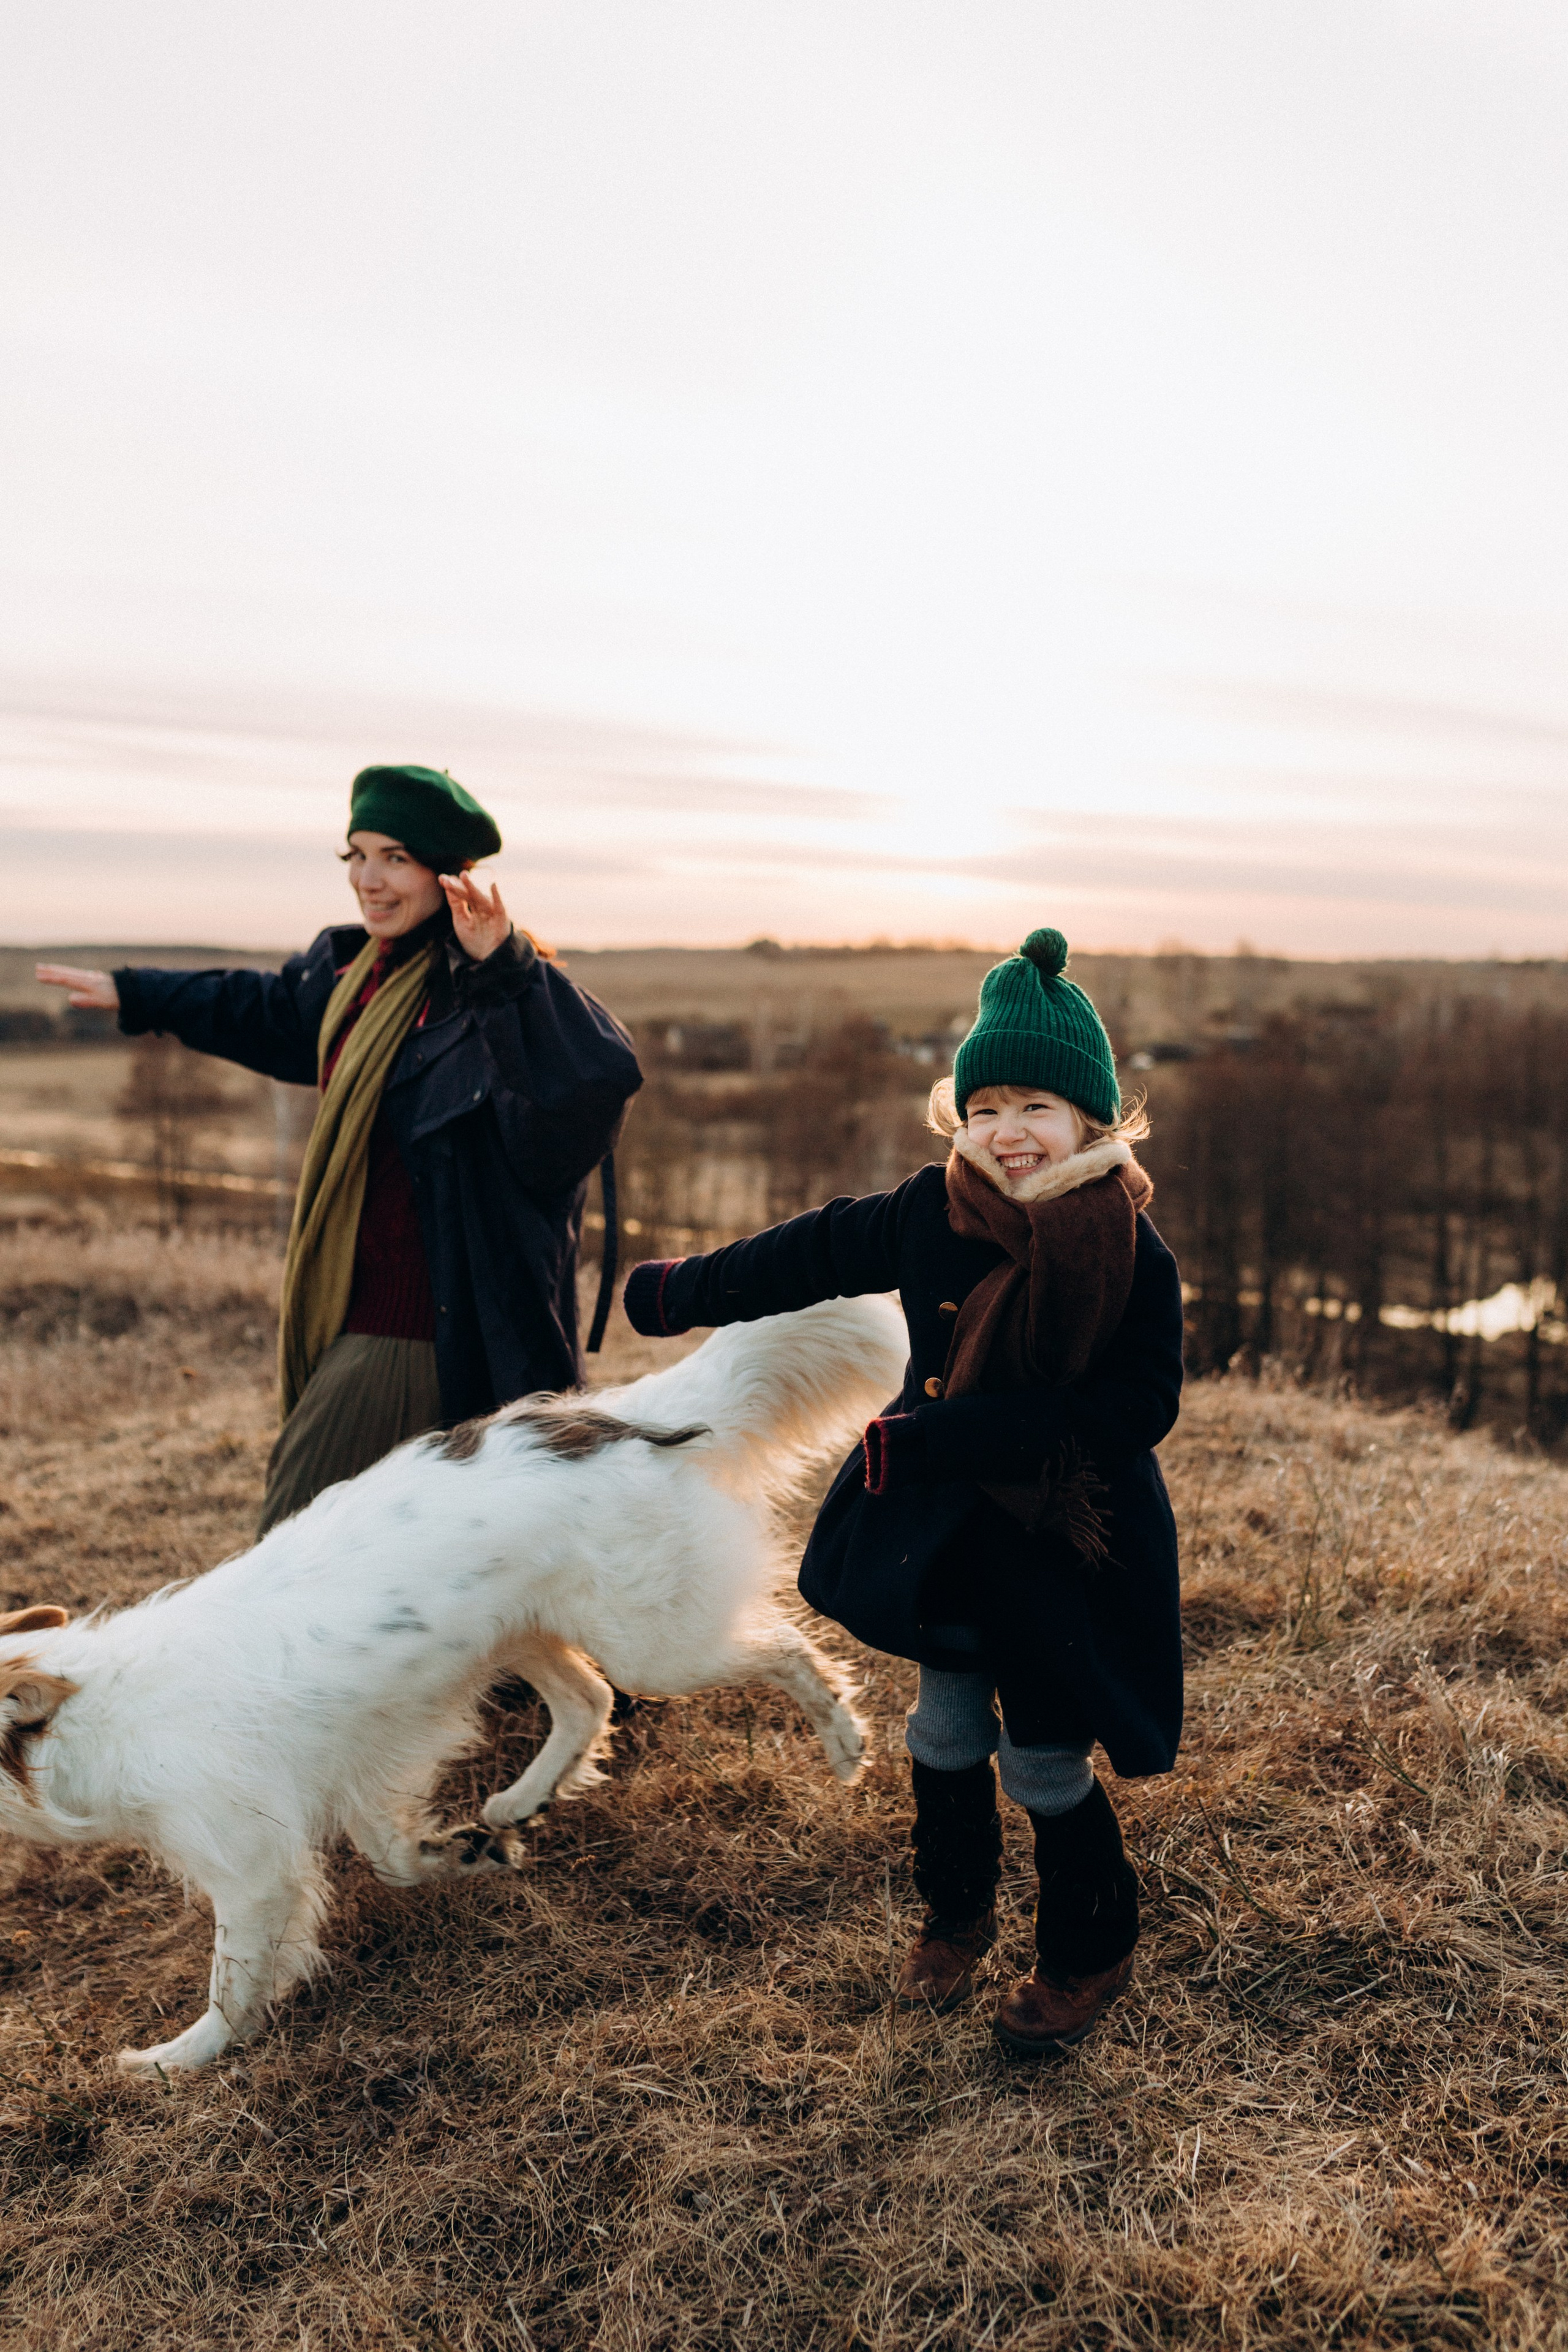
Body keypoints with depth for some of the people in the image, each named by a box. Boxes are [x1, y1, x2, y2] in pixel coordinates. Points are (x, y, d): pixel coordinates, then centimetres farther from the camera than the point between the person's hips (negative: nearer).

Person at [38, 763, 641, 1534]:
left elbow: (603, 1074, -36)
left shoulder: (488, 994, -18)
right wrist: (133, 994, 41)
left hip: (417, 1334, -9)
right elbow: (262, 1011, 30)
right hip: (354, 1315, 9)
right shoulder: (351, 971, 9)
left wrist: (507, 969, -45)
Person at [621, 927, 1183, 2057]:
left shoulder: (1135, 1256, -18)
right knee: (947, 1727, 17)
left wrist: (955, 1431, -29)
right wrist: (685, 1292, 16)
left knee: (1046, 1761, 5)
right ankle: (958, 1914, 44)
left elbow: (1139, 1408, -21)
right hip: (944, 1526, 4)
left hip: (1071, 1539, -4)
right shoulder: (928, 1217, -8)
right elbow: (812, 1257, 6)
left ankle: (1089, 1954, 32)